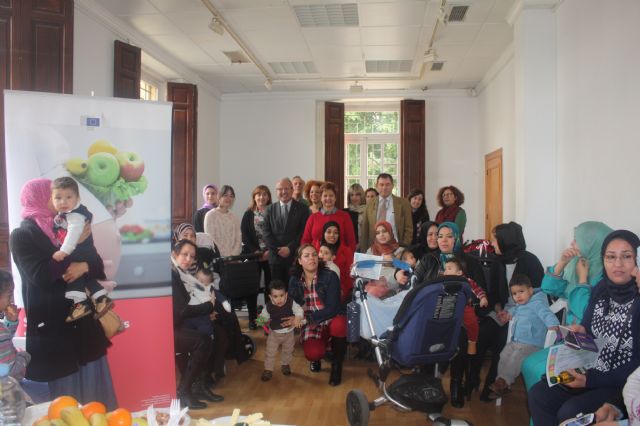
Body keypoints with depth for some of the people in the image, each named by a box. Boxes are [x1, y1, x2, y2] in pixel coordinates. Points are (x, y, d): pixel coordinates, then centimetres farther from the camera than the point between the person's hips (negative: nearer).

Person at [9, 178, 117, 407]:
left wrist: (84, 266, -13)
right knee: (65, 395, 2)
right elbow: (40, 275, -19)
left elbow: (98, 265, 9)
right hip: (51, 325, -5)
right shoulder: (22, 235, -5)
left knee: (94, 387, 8)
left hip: (83, 320, 5)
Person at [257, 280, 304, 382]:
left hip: (289, 332, 1)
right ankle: (268, 370, 25)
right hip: (274, 333, 0)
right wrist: (263, 320, -29)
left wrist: (297, 319, -46)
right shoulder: (268, 306, -19)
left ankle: (285, 364, 45)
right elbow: (264, 316, -6)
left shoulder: (291, 303, -22)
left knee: (288, 351, 20)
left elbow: (299, 311, -28)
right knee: (270, 352, 7)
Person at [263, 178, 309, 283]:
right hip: (275, 257, 2)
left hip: (295, 257, -2)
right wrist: (278, 250, -6)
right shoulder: (270, 209, 11)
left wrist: (290, 248, -11)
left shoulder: (302, 209, 4)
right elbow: (267, 233, 5)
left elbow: (304, 232, -3)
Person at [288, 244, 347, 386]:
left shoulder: (330, 276, -14)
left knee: (339, 325, -38)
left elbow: (332, 308, -19)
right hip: (310, 325, 2)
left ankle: (336, 365, -8)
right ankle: (317, 357, 14)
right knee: (313, 353, -30)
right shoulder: (294, 281, -1)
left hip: (331, 320, -1)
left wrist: (304, 319, -24)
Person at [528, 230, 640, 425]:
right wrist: (580, 331, -9)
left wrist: (590, 380, -22)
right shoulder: (600, 290, 3)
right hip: (589, 372, 7)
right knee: (537, 395, -9)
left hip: (623, 385, -6)